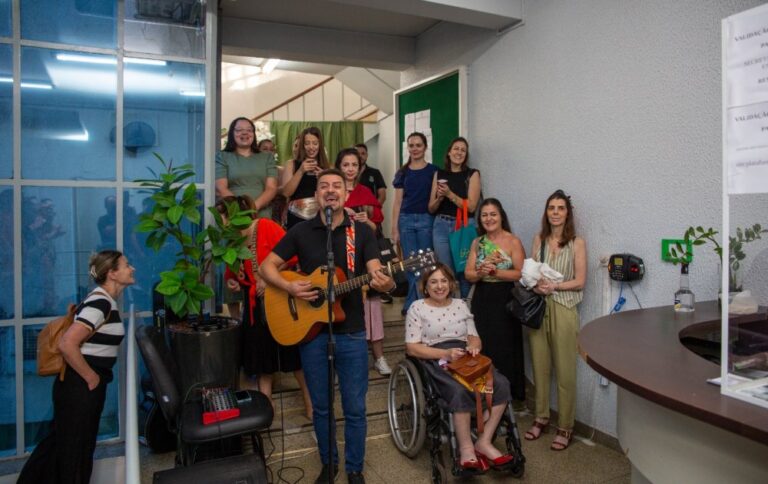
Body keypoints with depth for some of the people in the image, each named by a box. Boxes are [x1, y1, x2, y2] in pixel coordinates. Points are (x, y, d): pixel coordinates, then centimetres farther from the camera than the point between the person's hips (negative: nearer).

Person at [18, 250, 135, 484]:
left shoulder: (103, 300, 8)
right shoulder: (101, 302, -22)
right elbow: (67, 344, -29)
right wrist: (91, 378, -19)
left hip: (80, 384, 9)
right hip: (81, 386, -9)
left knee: (60, 441, 22)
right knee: (76, 448, 7)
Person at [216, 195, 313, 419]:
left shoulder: (267, 227, -13)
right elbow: (231, 271, 20)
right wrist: (231, 281, -2)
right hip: (255, 307, 6)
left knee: (295, 356, 4)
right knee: (262, 362, 12)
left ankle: (310, 404, 20)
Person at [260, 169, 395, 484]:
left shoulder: (362, 231, 0)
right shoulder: (301, 231, 2)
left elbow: (374, 270, -10)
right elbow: (267, 266, 3)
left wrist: (385, 283, -34)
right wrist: (289, 287, -16)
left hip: (351, 332, -1)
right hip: (311, 330, 1)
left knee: (355, 408, 7)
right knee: (320, 405, 15)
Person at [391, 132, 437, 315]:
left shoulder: (433, 171, 3)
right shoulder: (403, 172, 8)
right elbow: (397, 202, 7)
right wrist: (394, 229, 2)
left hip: (426, 219, -1)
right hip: (406, 220, 2)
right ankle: (413, 303, 15)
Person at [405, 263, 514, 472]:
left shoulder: (461, 304, 18)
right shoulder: (417, 308, 3)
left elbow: (474, 337, 17)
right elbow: (412, 347, -4)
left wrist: (474, 346, -10)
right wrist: (445, 353, -17)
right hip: (436, 361, -5)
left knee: (501, 384, -22)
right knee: (461, 391, -36)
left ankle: (484, 442, -13)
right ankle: (466, 450, -18)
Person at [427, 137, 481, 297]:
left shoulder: (472, 174, 1)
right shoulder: (439, 174, 9)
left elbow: (471, 206, -9)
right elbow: (431, 208, 10)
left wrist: (449, 194, -17)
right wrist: (439, 197, -10)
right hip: (441, 226, 2)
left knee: (464, 271, 2)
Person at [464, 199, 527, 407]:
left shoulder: (513, 241, -6)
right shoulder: (477, 242, 7)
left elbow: (520, 273, -12)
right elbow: (468, 274, 3)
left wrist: (495, 272, -20)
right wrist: (481, 272, -18)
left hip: (504, 300, -4)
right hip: (482, 299, 4)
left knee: (505, 348, 3)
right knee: (483, 347, 9)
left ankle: (512, 394, 18)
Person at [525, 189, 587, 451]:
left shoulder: (577, 243, -2)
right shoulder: (539, 239, 9)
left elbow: (580, 282, -4)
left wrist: (554, 286, -16)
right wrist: (536, 284, -10)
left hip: (563, 310, -3)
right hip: (538, 308, 4)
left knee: (565, 371, 1)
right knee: (539, 366, 11)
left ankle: (565, 427, 13)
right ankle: (541, 418, 26)